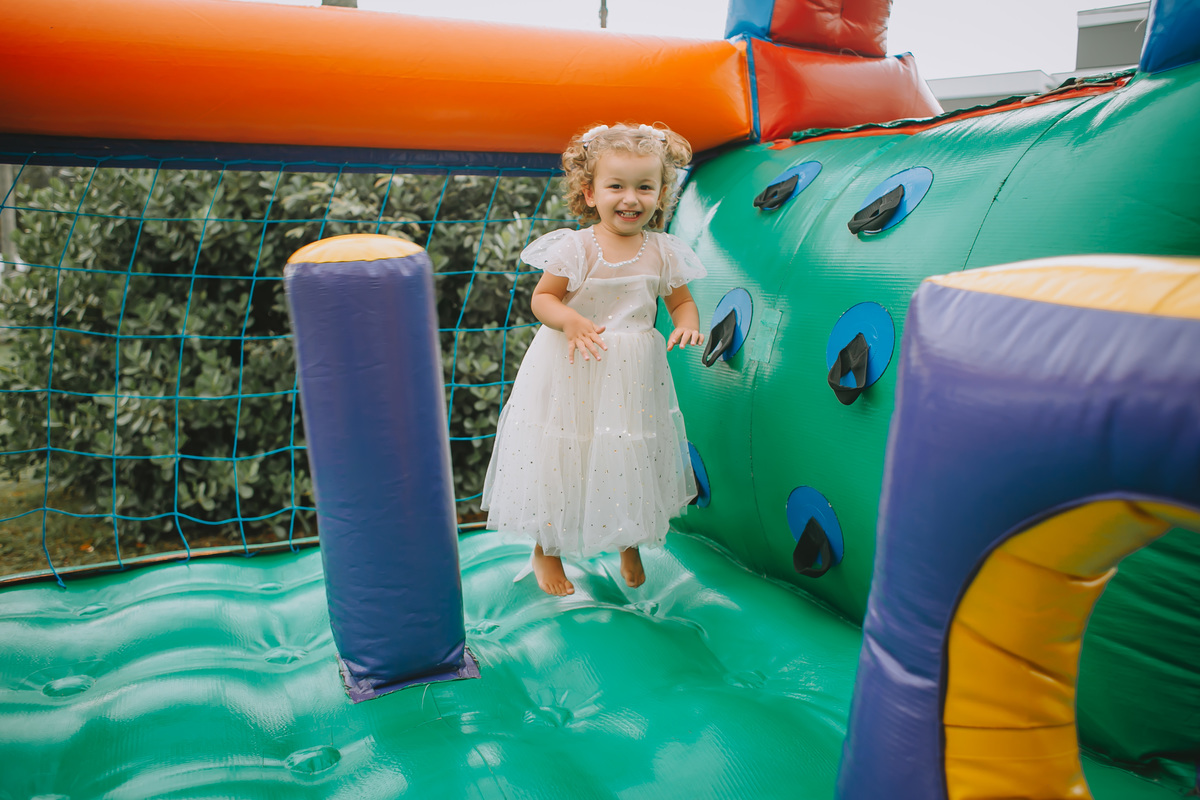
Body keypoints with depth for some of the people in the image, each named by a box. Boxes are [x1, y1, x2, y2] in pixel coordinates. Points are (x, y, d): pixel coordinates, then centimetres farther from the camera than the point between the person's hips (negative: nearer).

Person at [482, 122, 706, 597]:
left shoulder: (663, 251, -3)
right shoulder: (575, 247, -11)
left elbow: (681, 300, 8)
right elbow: (542, 297, -5)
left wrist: (687, 325, -14)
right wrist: (571, 321, -25)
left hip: (633, 378, 3)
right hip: (572, 371, -2)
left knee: (630, 460, 14)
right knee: (559, 462, 7)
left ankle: (630, 545, 41)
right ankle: (545, 550, 32)